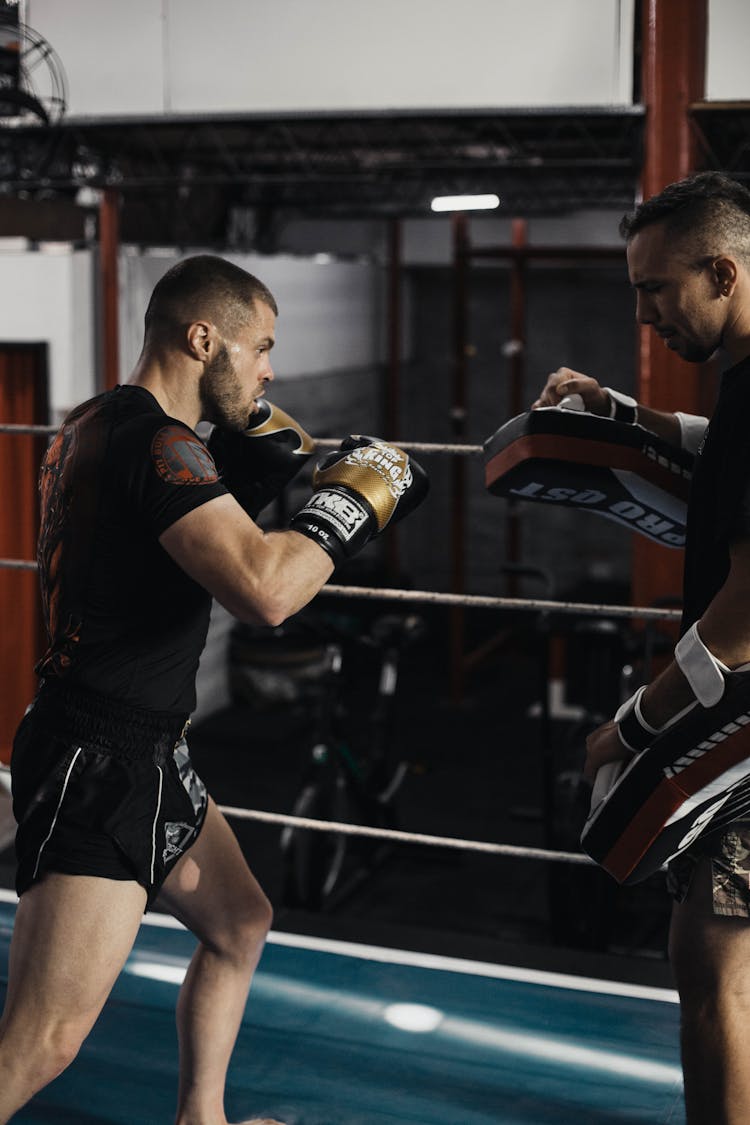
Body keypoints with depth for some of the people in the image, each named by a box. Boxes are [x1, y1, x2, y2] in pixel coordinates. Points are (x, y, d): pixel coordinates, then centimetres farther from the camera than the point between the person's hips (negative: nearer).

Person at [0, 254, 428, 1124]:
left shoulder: (97, 424, 10)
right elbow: (266, 592, -33)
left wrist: (255, 465, 10)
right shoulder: (152, 440, -21)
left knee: (239, 925, 26)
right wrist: (351, 496, -17)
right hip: (96, 765, -11)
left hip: (146, 756, 11)